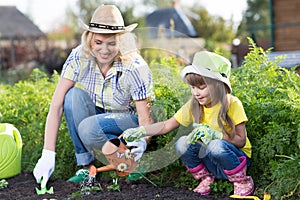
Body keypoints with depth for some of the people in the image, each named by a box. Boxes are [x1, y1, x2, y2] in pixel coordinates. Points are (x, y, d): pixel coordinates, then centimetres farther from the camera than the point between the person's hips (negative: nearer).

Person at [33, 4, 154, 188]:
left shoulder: (135, 67, -27)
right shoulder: (79, 57, -20)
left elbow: (146, 119, -24)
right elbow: (56, 105, -24)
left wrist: (143, 142, -48)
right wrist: (48, 154, -32)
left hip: (130, 120, -4)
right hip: (98, 115, 4)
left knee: (88, 128, -34)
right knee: (75, 95, -27)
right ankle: (86, 165, -19)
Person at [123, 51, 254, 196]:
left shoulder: (232, 104, -16)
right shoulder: (193, 105, -4)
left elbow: (241, 140, -16)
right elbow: (167, 126, -1)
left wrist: (215, 134, -29)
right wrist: (140, 131, -15)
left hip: (235, 157, -4)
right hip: (209, 160, 4)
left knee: (216, 146, -35)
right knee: (182, 143, -21)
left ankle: (242, 182, -11)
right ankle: (205, 178, 1)